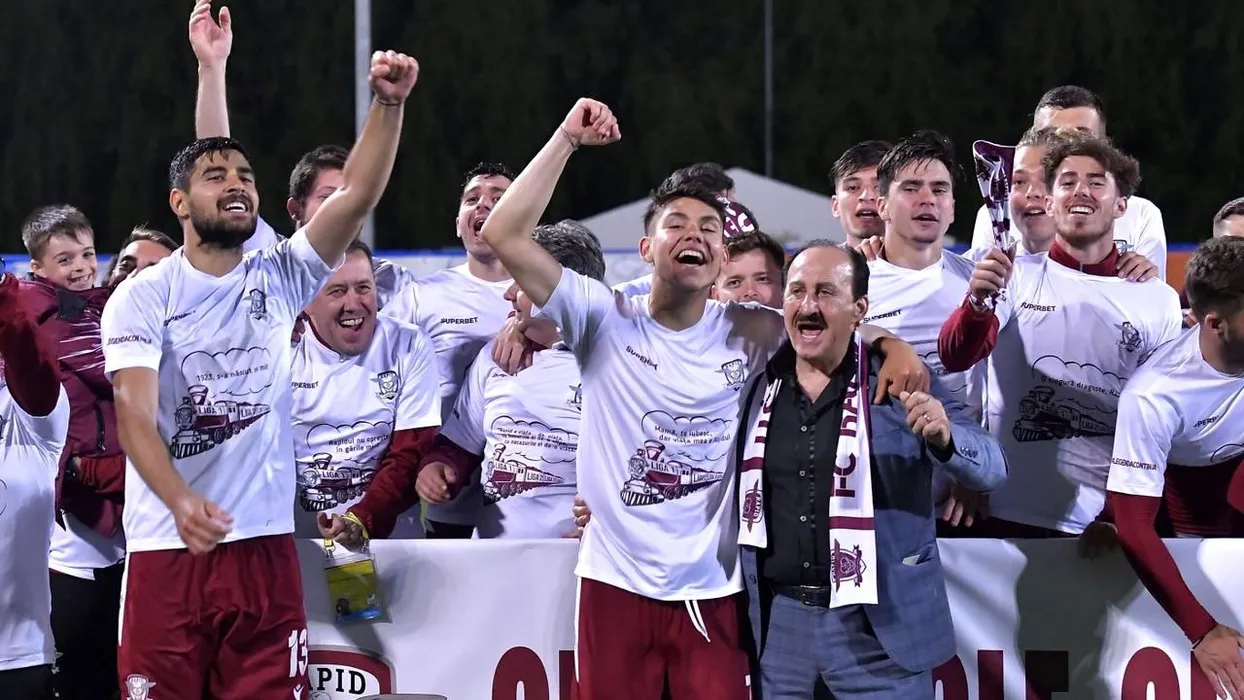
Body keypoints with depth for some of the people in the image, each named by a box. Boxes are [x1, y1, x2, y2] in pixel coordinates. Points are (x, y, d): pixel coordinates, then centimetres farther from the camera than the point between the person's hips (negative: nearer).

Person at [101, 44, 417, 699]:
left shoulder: (279, 279, 8)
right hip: (168, 546, -2)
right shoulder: (143, 296, -1)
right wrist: (181, 503, -31)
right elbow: (134, 415, -14)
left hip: (265, 545, 3)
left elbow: (358, 196, -5)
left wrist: (388, 104, -20)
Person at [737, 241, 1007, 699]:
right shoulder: (757, 386, 5)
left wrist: (944, 436, -30)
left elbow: (991, 468, -9)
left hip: (879, 625, -3)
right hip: (777, 622, 3)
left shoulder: (902, 383, -4)